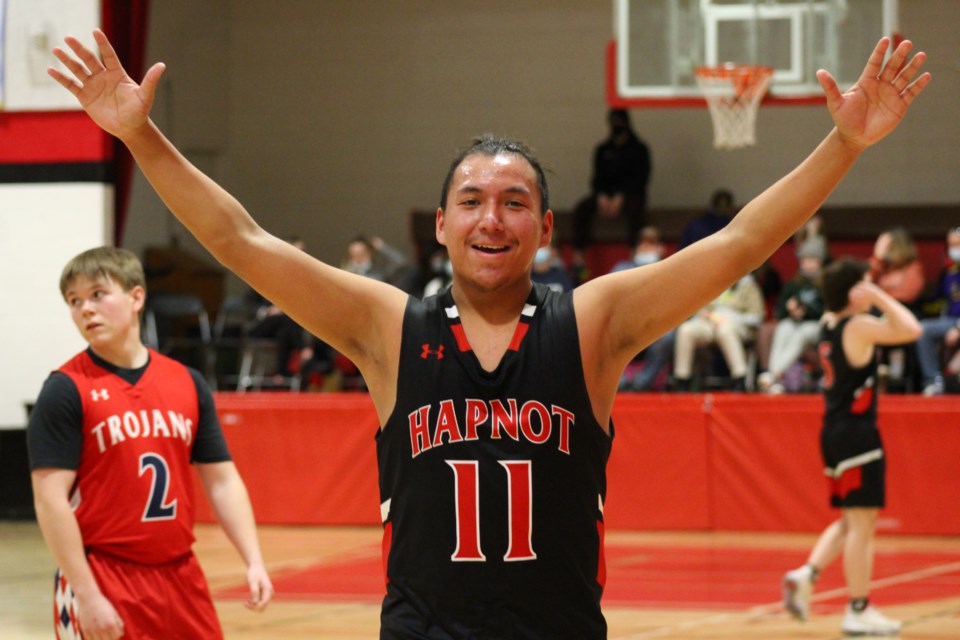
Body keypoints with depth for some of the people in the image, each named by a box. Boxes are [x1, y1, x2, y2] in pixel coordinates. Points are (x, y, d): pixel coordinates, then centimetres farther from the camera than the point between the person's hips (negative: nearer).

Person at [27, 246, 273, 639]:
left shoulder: (187, 384, 7)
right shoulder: (66, 390, -7)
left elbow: (222, 481, 11)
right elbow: (51, 499, -12)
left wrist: (254, 562, 0)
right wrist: (87, 595, -18)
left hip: (179, 576, 5)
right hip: (105, 580, -5)